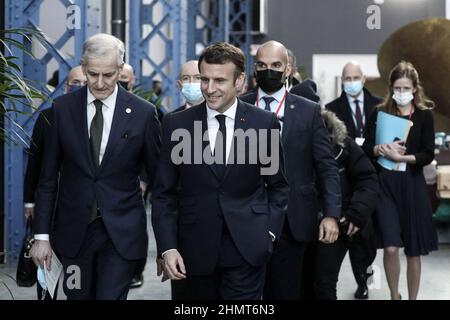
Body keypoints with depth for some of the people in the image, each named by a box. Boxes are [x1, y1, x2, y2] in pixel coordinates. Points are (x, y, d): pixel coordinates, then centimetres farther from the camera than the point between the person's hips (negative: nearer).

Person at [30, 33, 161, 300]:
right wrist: (42, 235, 1)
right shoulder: (63, 108, 1)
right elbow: (49, 177, 4)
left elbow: (159, 178, 2)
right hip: (74, 231, 2)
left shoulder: (142, 113, -4)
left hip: (122, 233, -2)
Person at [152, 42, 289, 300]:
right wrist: (167, 247, -5)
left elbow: (278, 185, 9)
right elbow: (165, 193, 3)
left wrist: (269, 231, -2)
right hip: (196, 249, 1)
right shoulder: (177, 124, 0)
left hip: (247, 247, -1)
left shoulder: (264, 123, 0)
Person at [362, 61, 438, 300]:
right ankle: (394, 295, 13)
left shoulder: (424, 115, 1)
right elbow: (366, 148, 3)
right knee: (390, 248, -10)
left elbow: (428, 154, -4)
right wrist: (382, 149, -17)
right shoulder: (379, 113, 4)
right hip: (385, 183, 0)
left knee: (413, 250, 6)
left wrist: (401, 157, -18)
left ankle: (412, 297, 22)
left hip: (412, 184, 0)